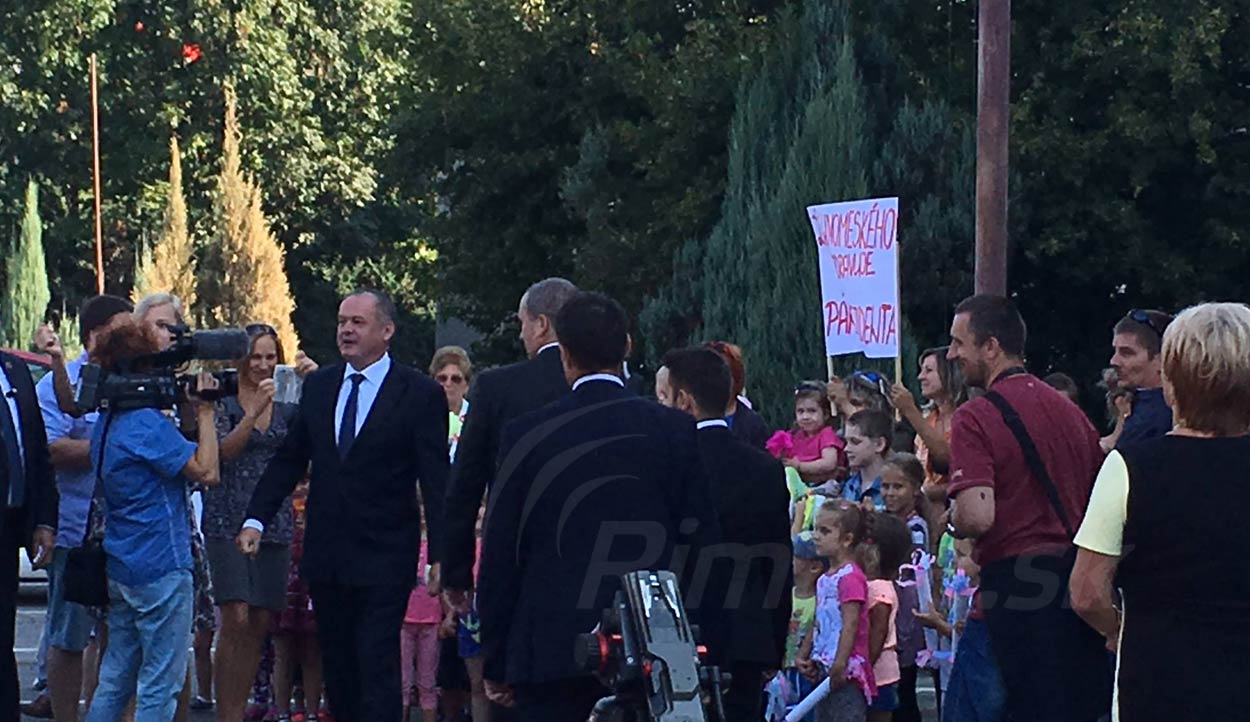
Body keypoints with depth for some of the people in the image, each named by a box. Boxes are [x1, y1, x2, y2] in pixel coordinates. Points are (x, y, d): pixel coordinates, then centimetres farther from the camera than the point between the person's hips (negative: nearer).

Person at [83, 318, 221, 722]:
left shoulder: (107, 423, 13)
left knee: (116, 678, 13)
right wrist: (204, 413, -10)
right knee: (161, 682, -4)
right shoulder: (147, 424, -16)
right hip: (161, 567, -9)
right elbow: (206, 472, -18)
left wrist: (191, 414, 10)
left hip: (121, 567, 9)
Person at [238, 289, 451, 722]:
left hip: (383, 558, -5)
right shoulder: (318, 386, 10)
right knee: (337, 667, 10)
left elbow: (436, 482, -7)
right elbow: (288, 459, 13)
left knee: (378, 668, -8)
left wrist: (440, 557, -13)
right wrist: (256, 520, 2)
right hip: (326, 555, 5)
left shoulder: (419, 394, -5)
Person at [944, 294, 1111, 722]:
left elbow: (976, 518, -22)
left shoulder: (976, 417, -11)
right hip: (1077, 572, 7)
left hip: (1015, 575, -7)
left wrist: (951, 519, -1)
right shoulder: (1069, 409, 12)